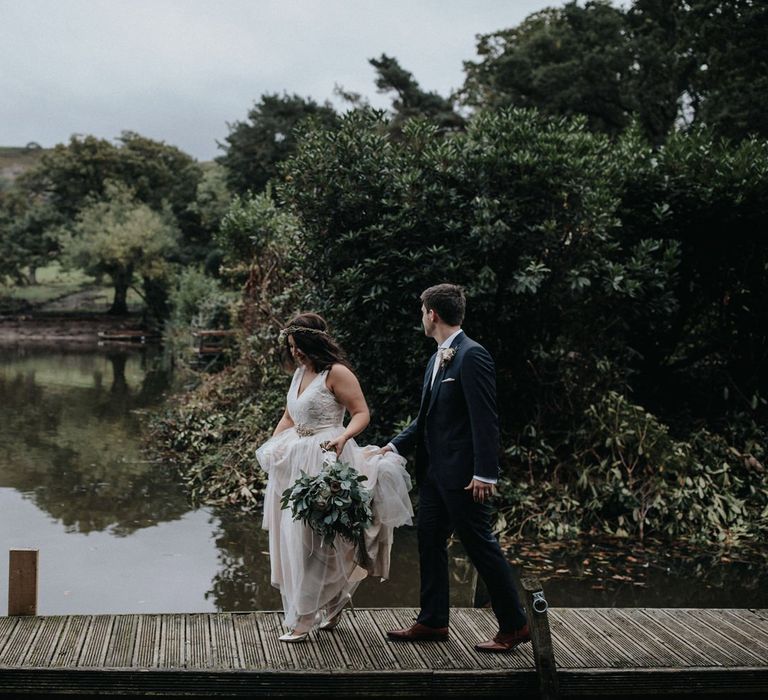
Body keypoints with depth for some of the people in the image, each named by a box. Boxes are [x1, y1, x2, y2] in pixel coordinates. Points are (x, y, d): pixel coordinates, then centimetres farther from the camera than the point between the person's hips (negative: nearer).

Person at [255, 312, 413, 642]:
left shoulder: (336, 373, -10)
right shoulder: (299, 373, 15)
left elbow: (362, 413, -12)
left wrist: (342, 437, -29)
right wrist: (270, 450, 13)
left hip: (325, 462, -9)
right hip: (296, 463, 9)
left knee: (312, 537, -7)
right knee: (292, 537, 10)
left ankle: (302, 620, -1)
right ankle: (332, 604, 24)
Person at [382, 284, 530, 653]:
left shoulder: (472, 355, -16)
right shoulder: (438, 359, 14)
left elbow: (486, 419, -20)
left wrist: (484, 473, -22)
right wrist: (395, 446, 13)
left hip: (461, 473, -10)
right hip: (434, 470, 10)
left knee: (480, 545, -3)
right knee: (429, 540, 13)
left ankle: (514, 625, 8)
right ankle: (433, 621, 24)